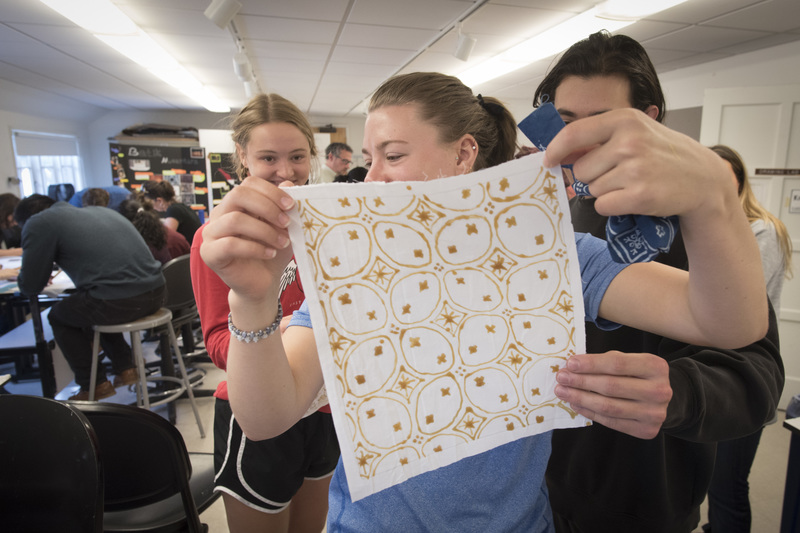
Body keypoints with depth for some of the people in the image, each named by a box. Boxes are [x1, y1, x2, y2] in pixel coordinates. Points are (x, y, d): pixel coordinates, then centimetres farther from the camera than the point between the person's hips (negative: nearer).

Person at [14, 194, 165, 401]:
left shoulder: (39, 223, 4)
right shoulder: (101, 210, 23)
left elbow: (30, 286, 8)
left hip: (120, 302, -7)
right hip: (156, 293, 7)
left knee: (58, 315, 24)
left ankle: (94, 386, 27)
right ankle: (125, 368, 34)